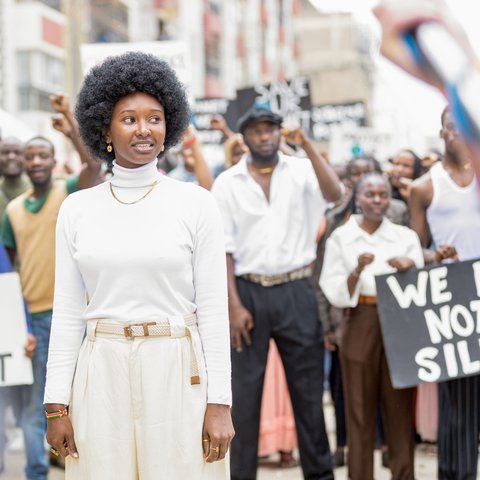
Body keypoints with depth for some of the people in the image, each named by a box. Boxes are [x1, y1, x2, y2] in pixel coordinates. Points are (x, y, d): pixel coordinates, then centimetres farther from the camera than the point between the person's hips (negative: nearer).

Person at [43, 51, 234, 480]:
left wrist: (220, 402, -7)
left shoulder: (196, 204, -1)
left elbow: (213, 309, -2)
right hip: (102, 376, 2)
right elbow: (67, 311, 7)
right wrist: (56, 403, 2)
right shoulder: (77, 210, 5)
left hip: (177, 374, -2)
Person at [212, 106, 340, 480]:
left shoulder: (301, 171, 4)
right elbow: (224, 248, -1)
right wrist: (234, 305, -8)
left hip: (296, 290, 0)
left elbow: (334, 193, -17)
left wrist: (306, 144, -18)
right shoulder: (227, 183, 3)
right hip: (249, 291, 0)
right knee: (244, 390, 3)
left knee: (308, 386, 7)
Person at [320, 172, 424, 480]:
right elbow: (335, 294, -3)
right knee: (360, 408, 2)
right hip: (360, 327, -1)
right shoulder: (341, 238, 2)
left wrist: (411, 268, -16)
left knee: (400, 406, 3)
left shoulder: (406, 236, 6)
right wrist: (358, 270, -20)